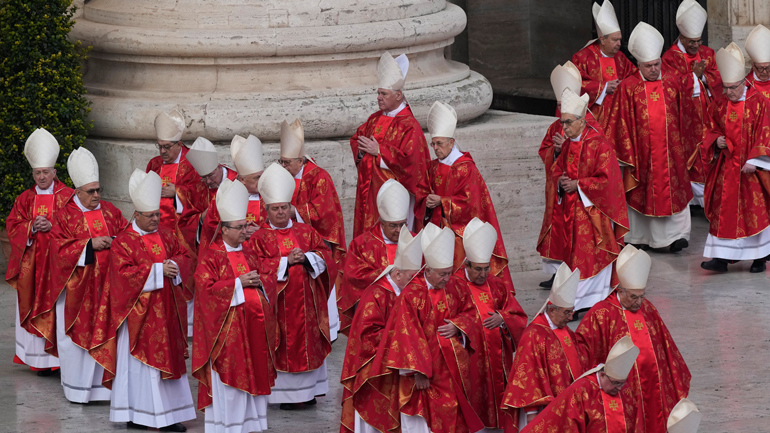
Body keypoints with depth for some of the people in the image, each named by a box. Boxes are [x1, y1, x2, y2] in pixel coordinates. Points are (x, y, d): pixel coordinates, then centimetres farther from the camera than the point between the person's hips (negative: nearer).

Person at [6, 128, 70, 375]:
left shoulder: (68, 197, 2)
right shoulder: (25, 199, 12)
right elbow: (12, 227, 7)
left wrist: (51, 226, -16)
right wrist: (32, 227, -12)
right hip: (32, 264, 3)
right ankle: (41, 360, 4)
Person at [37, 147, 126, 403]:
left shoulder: (109, 211, 9)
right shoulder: (66, 216, -3)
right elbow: (60, 249, -11)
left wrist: (116, 243, -12)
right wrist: (90, 245, -20)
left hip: (106, 285, 3)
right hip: (77, 288, -3)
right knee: (78, 333, 1)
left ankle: (104, 383, 9)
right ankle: (78, 388, 10)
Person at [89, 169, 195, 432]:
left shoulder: (165, 236, 10)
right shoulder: (123, 242, -8)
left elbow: (185, 257, 12)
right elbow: (124, 272, -18)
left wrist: (175, 265, -12)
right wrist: (157, 270, -19)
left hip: (165, 310, 6)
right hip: (138, 311, -6)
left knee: (166, 358, 6)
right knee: (138, 359, -4)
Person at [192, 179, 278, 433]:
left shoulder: (248, 253, 13)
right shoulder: (211, 257, -7)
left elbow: (270, 282, 19)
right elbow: (207, 288, -16)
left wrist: (259, 281, -5)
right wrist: (239, 283, -16)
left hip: (254, 324, 6)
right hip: (227, 326, -6)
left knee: (254, 371, 7)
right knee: (228, 375, -4)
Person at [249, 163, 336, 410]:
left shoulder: (306, 232, 10)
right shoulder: (259, 238, 1)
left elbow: (325, 257, 4)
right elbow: (259, 268, -10)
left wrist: (306, 257, -15)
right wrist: (286, 261, -17)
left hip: (306, 301, 3)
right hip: (279, 302, -3)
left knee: (308, 343, 5)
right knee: (284, 346, -2)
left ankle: (308, 391, 12)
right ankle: (286, 394, 3)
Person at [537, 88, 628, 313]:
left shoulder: (599, 145, -11)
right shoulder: (567, 146, 11)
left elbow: (606, 179, -14)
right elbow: (556, 171, 18)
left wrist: (577, 185, -16)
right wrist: (560, 182, -5)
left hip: (591, 210, -7)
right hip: (569, 211, 7)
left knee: (590, 258, -7)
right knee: (571, 254, 6)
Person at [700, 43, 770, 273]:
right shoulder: (720, 106, 5)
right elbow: (711, 130, 14)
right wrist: (716, 140, -9)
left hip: (749, 168, -4)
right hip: (726, 166, 4)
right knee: (723, 210, -1)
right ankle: (722, 257, 0)